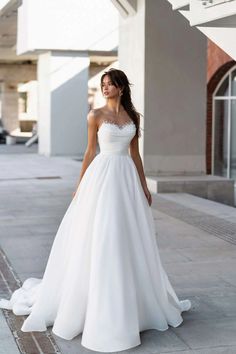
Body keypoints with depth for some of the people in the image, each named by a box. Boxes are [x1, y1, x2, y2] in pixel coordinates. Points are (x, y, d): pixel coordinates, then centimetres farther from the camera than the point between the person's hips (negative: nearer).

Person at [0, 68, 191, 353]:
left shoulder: (133, 116, 10)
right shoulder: (96, 115, -1)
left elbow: (135, 153, 14)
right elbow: (90, 151, 2)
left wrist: (144, 185, 13)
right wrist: (79, 186, 2)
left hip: (127, 177, 4)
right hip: (102, 176, -4)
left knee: (130, 238, 9)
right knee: (100, 239, -2)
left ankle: (137, 299, 25)